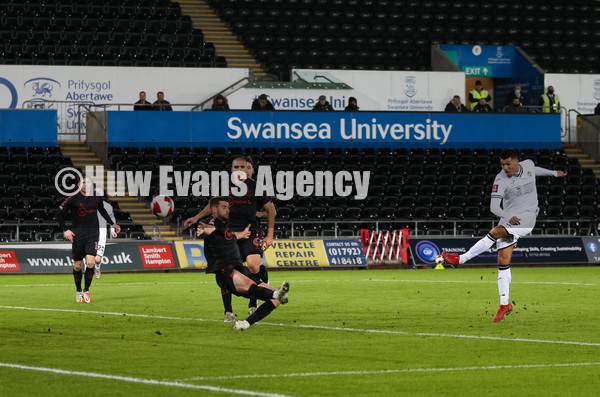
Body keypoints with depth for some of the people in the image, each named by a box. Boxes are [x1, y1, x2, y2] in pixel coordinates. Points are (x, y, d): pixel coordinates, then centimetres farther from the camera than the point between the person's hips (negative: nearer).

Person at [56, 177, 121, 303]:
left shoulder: (96, 197, 4)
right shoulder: (73, 199, -7)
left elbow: (102, 210, 24)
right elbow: (59, 213, -1)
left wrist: (112, 224, 23)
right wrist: (65, 230, -8)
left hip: (93, 233, 1)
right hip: (78, 235, -1)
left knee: (90, 262, -14)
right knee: (77, 265, 4)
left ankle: (86, 291, -1)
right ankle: (78, 291, 24)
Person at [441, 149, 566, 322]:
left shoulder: (528, 165, 3)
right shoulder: (500, 180, -8)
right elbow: (494, 207, -14)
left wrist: (554, 173, 44)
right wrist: (508, 217, -30)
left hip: (526, 218, -1)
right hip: (508, 220, 1)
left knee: (494, 233, -27)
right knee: (503, 261, -6)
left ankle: (461, 259, -21)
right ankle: (505, 304, 2)